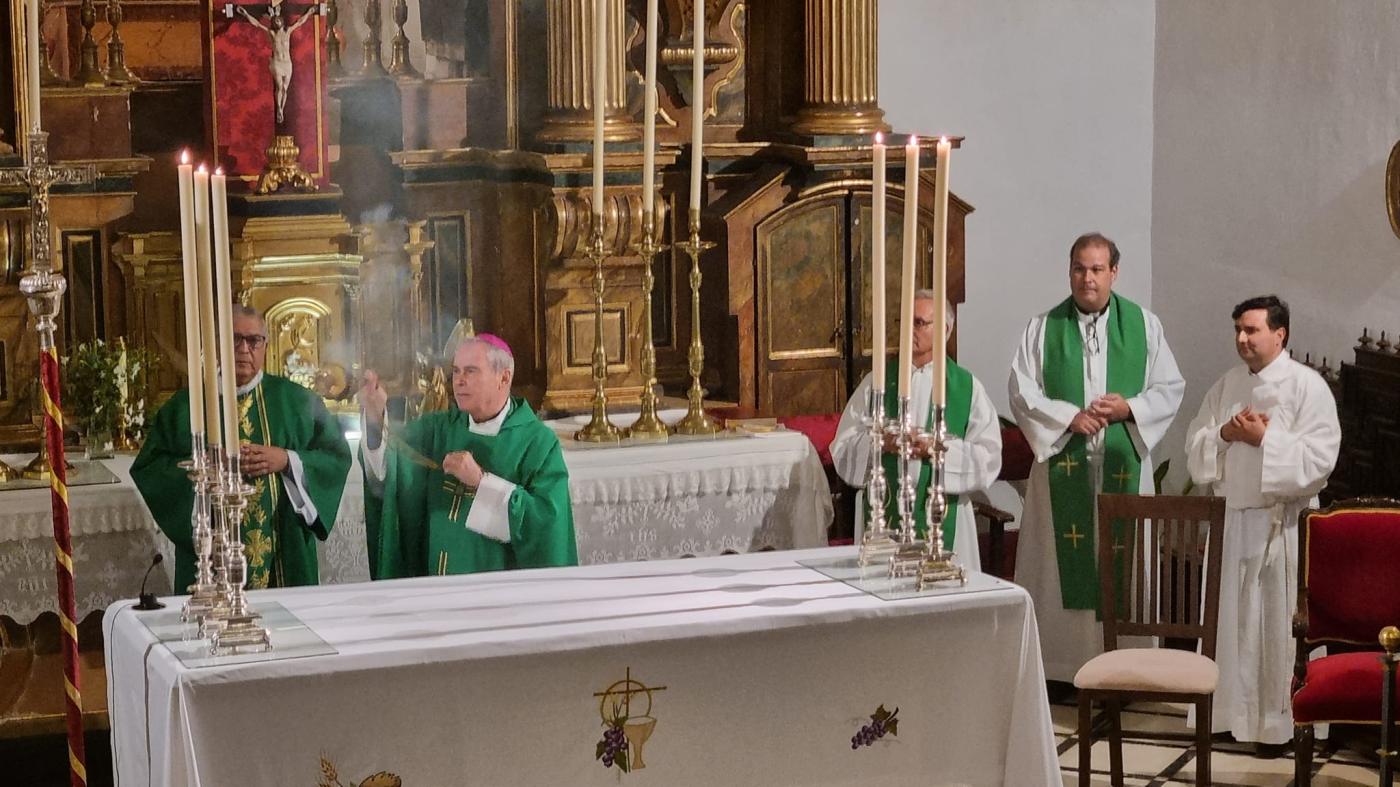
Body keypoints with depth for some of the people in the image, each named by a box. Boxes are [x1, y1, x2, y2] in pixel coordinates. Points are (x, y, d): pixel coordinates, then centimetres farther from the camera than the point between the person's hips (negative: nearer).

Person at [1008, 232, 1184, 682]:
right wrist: (1069, 417, -13)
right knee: (1063, 564, 0)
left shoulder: (1144, 325, 7)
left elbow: (1170, 388, 7)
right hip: (1062, 463, -1)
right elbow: (1021, 390, 0)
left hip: (1124, 463, 1)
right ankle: (1059, 665, 5)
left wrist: (1130, 408, -11)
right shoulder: (1044, 328, 5)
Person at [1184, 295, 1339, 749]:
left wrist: (1265, 437, -19)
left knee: (1277, 623, -1)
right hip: (1229, 517, 5)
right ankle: (1228, 711, 19)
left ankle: (1280, 720, 8)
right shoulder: (1225, 386, 11)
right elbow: (1194, 447, 9)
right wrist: (1223, 434, -9)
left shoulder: (1308, 386, -7)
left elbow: (1319, 458, -14)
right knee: (1229, 620, 9)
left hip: (1281, 521, -5)